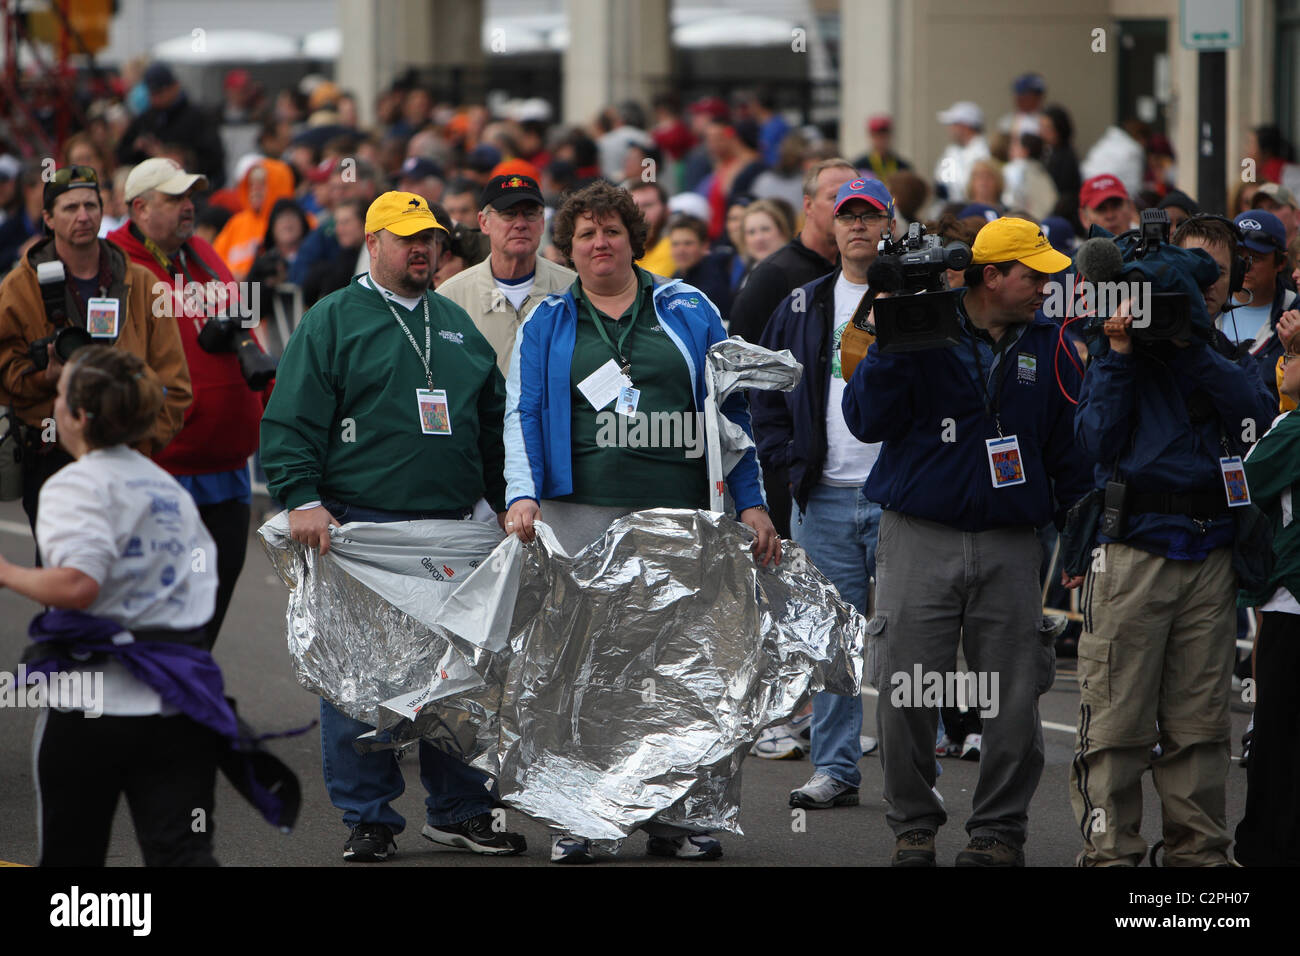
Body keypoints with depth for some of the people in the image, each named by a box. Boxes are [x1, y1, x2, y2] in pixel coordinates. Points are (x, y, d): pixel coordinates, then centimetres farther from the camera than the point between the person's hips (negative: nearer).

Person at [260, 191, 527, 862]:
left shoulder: (458, 326, 18)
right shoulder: (333, 322, 2)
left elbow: (493, 424, 25)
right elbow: (290, 421, -4)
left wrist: (510, 505, 19)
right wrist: (302, 500, -15)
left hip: (452, 529, 5)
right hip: (358, 527, -5)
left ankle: (460, 809, 15)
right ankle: (367, 818, 4)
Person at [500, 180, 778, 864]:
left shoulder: (687, 312, 12)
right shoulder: (546, 325, 12)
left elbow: (731, 409, 11)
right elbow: (522, 416, 5)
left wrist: (751, 502, 5)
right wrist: (523, 494, -12)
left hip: (678, 512, 1)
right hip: (580, 516, -1)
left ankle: (673, 818, 8)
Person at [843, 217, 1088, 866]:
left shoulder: (1046, 346, 8)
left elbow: (1069, 447, 14)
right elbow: (867, 422, -6)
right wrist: (889, 347, -17)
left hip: (1011, 549, 2)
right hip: (919, 539, -2)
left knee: (1014, 701, 1)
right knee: (905, 695, -2)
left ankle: (1000, 829, 14)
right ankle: (913, 825, 12)